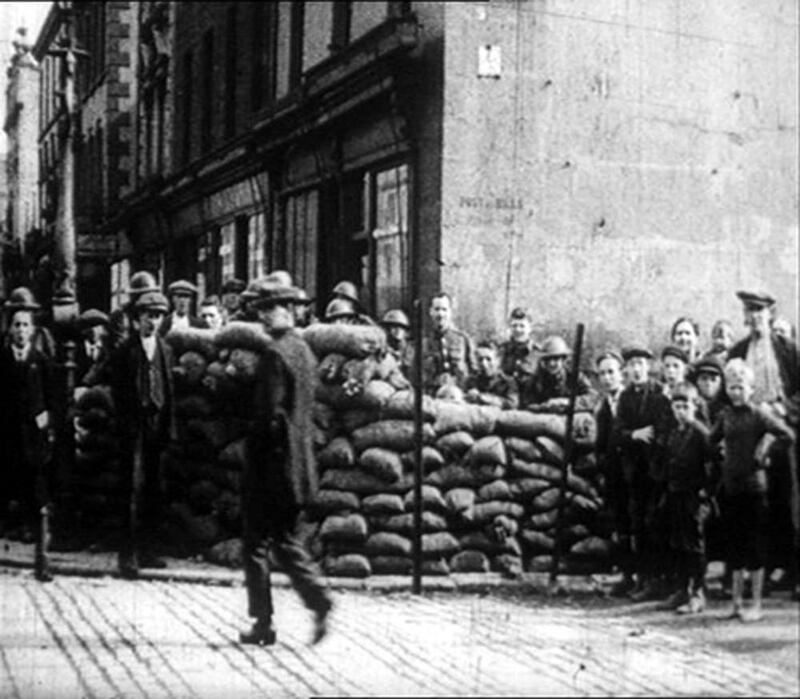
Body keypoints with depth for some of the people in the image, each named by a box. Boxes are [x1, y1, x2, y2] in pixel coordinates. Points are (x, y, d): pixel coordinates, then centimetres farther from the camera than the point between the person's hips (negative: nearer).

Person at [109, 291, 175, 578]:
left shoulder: (165, 351, 13)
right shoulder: (124, 351, 0)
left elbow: (169, 390, 13)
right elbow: (118, 391, -2)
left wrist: (168, 424, 6)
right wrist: (126, 423, -8)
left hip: (158, 424, 5)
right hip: (135, 425, -4)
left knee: (154, 490, 7)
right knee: (135, 487, -9)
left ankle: (147, 551, 14)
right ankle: (128, 554, -7)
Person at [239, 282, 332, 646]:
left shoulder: (274, 354, -16)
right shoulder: (304, 351, 11)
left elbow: (269, 414, -19)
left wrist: (252, 458, -10)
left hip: (270, 464, -8)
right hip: (300, 465, 8)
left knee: (256, 544, 4)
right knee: (287, 540, 15)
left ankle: (263, 623, 8)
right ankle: (319, 603, 0)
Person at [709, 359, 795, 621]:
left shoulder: (759, 414, -9)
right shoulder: (726, 415, 6)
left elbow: (788, 437, -14)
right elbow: (711, 441, 15)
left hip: (753, 484, -5)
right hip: (730, 486, 5)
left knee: (755, 545, 0)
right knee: (735, 544, 10)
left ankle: (756, 605, 5)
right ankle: (737, 602, 18)